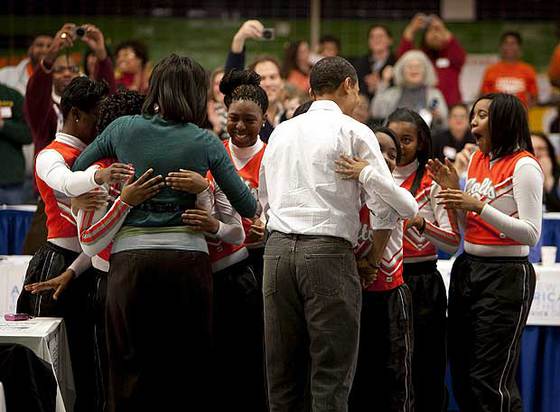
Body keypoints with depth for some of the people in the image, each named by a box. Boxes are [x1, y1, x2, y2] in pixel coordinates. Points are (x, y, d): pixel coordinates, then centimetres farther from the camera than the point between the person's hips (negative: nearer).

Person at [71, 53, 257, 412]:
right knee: (190, 368, 7)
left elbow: (79, 168, 19)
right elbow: (247, 206, 3)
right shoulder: (205, 143, 0)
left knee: (132, 368, 7)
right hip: (187, 255, -1)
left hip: (129, 256, 1)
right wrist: (256, 209, 25)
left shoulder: (123, 128, 4)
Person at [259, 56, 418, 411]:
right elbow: (386, 200, -2)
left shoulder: (280, 132, 17)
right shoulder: (353, 131, 1)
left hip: (277, 249, 5)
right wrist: (373, 259, 9)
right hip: (328, 252, -5)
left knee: (282, 372, 9)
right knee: (331, 376, -4)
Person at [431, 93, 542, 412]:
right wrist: (453, 189, 4)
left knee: (490, 379, -5)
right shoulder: (478, 159, 12)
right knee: (461, 374, 11)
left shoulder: (524, 166, -12)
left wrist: (478, 206, -22)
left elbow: (531, 234, -18)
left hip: (506, 275, -8)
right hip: (467, 268, 8)